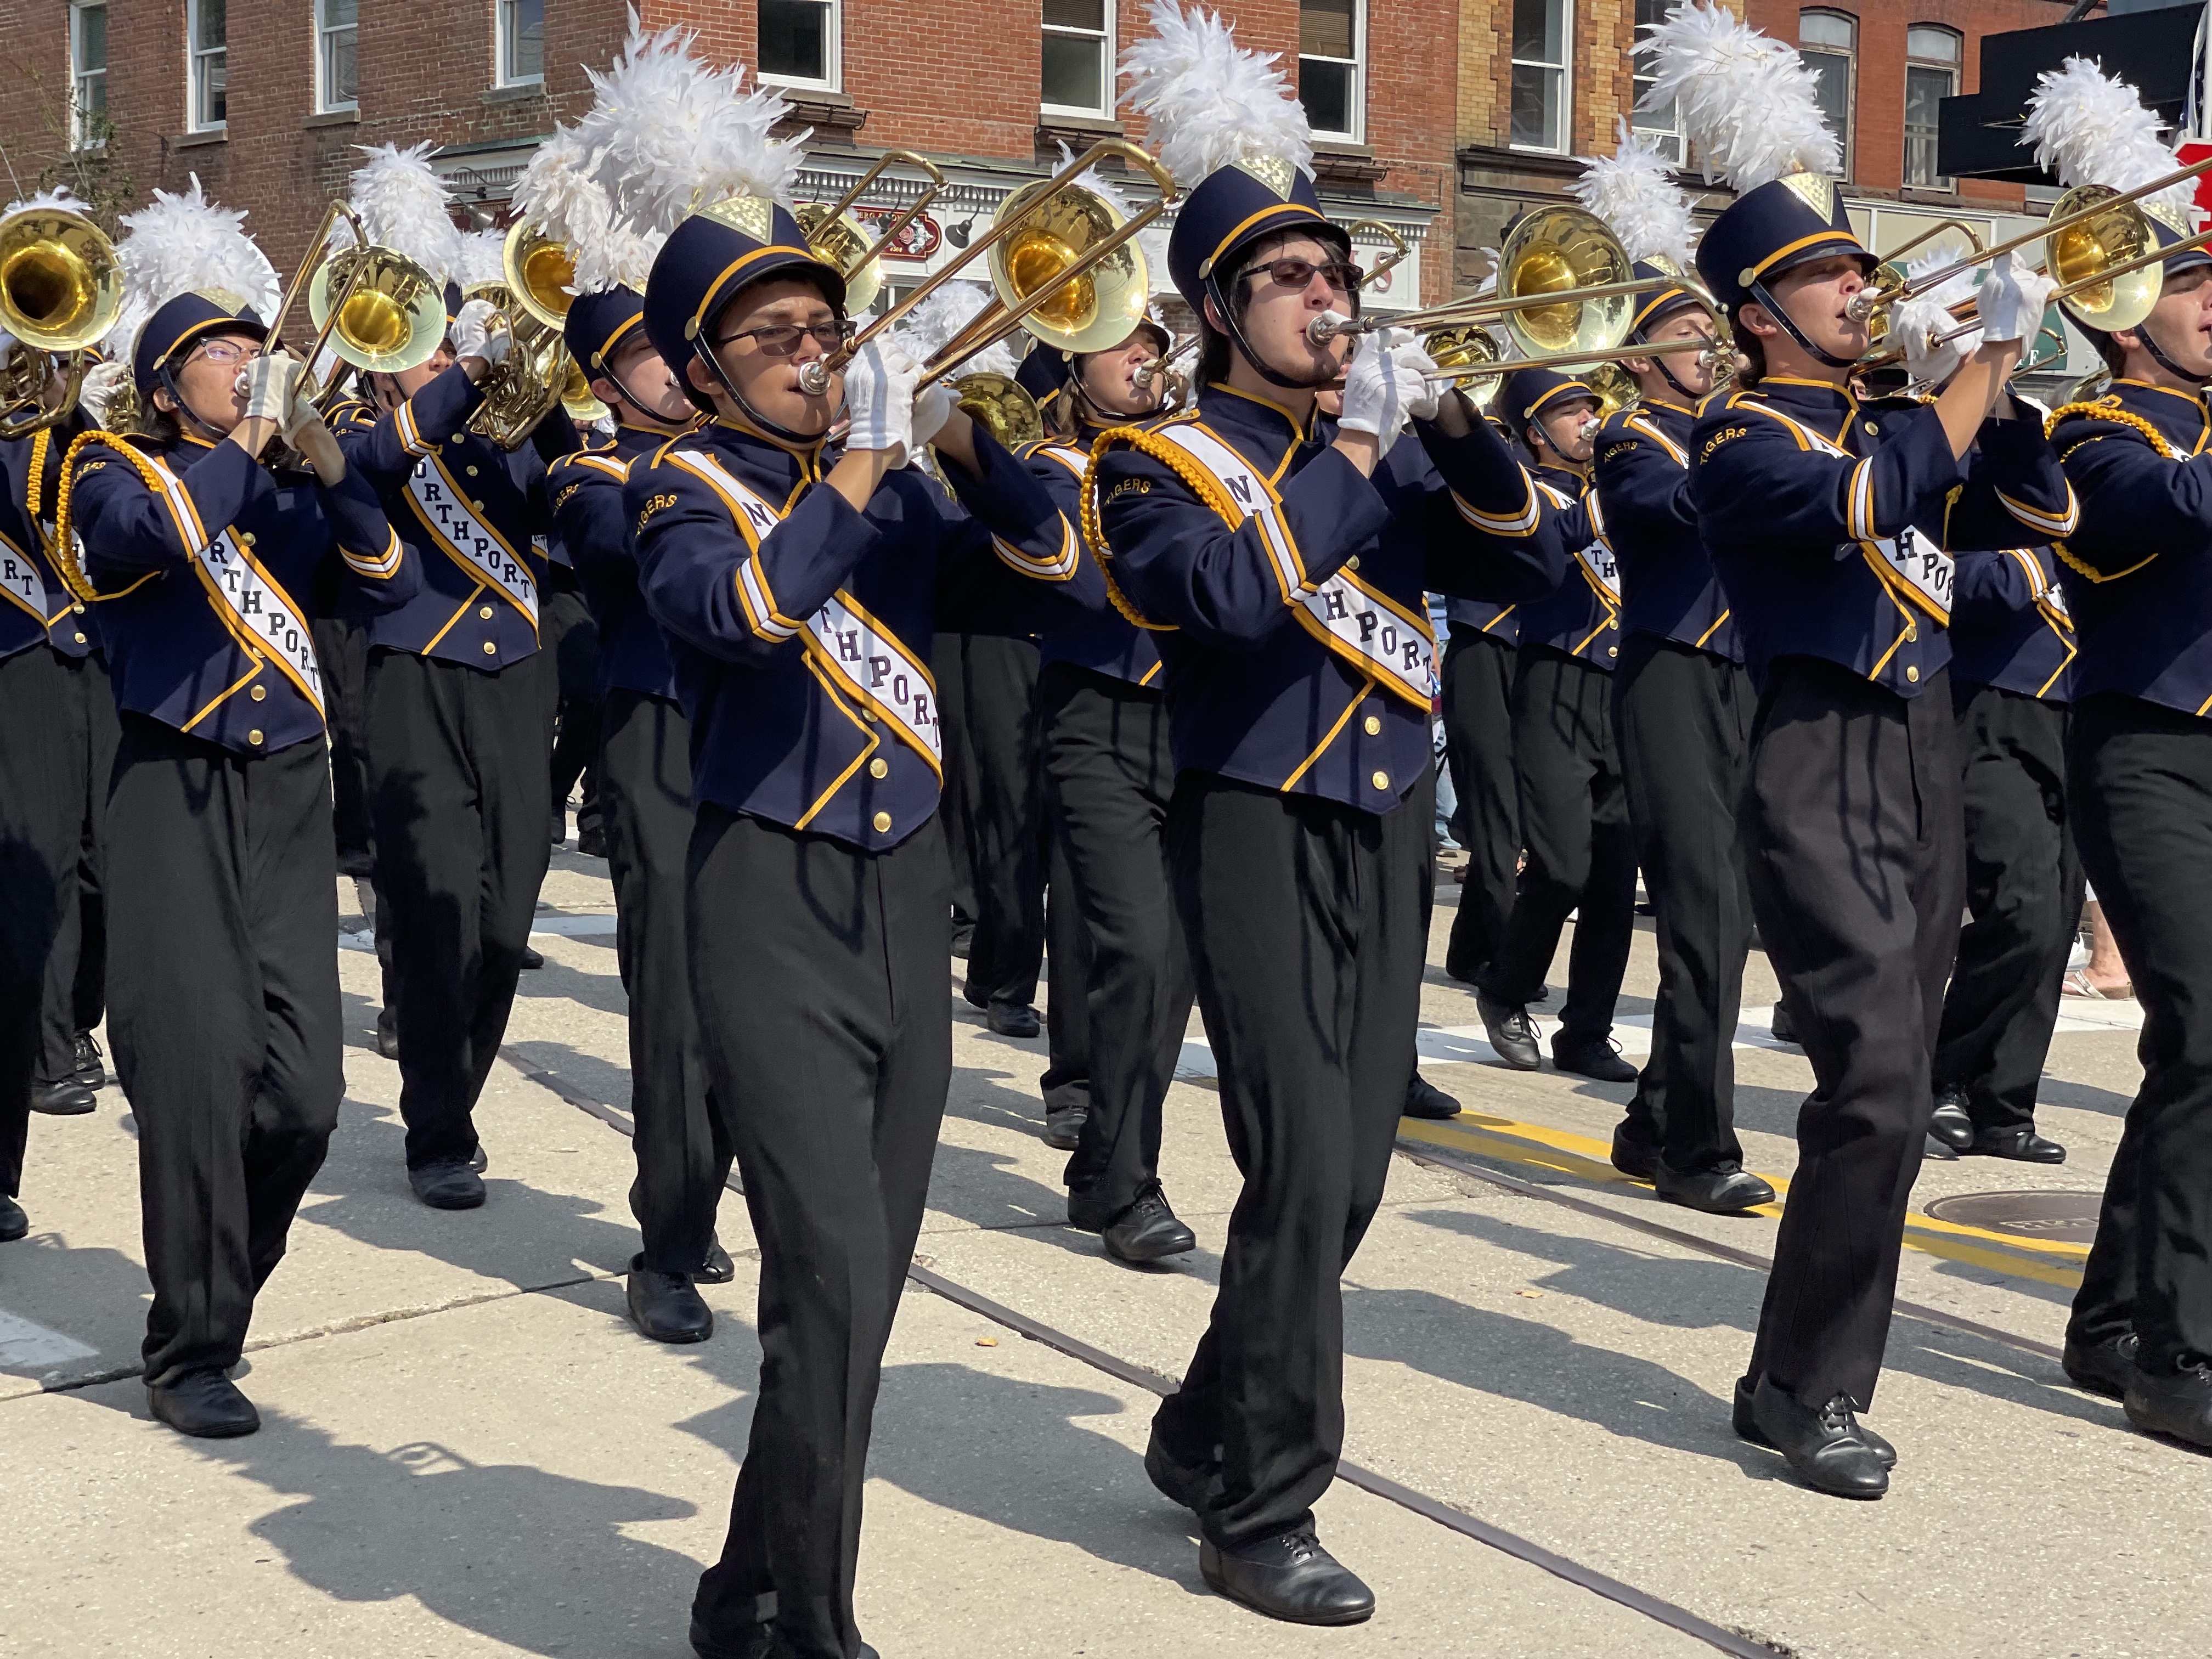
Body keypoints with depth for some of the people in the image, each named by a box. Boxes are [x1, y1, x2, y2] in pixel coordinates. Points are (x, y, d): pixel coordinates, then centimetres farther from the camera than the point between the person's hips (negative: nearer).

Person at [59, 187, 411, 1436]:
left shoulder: (288, 486, 17)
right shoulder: (117, 470, 3)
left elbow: (393, 583, 5)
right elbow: (155, 531, -20)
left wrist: (329, 464, -6)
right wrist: (248, 438, -8)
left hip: (292, 794, 4)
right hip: (180, 797, -4)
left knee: (304, 1094, -3)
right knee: (199, 1082, -9)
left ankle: (223, 1277, 22)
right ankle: (191, 1354, 2)